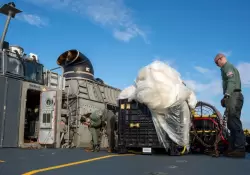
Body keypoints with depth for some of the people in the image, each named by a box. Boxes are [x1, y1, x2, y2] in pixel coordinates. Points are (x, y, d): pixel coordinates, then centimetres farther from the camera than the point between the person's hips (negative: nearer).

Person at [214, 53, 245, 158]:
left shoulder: (228, 67, -2)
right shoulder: (227, 68, 29)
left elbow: (231, 81, -17)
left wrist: (227, 95, -29)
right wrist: (226, 97, 26)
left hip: (233, 96, -11)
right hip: (234, 97, 11)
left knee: (234, 123, -15)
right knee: (232, 123, 8)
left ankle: (240, 149, -19)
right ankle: (233, 148, 10)